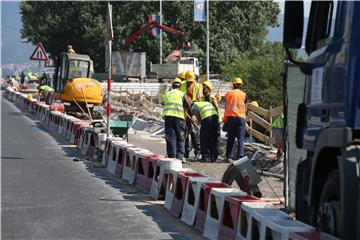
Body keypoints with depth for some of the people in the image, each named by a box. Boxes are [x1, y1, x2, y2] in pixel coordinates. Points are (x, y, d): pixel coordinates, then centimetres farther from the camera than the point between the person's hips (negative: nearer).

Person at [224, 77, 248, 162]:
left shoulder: (229, 93, 8)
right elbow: (245, 108, 9)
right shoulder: (244, 95, 6)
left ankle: (228, 156, 5)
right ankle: (240, 156, -9)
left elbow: (226, 107, 8)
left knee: (230, 138, 8)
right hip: (241, 117, -1)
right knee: (240, 138, 1)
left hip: (231, 117, 1)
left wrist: (225, 119, 13)